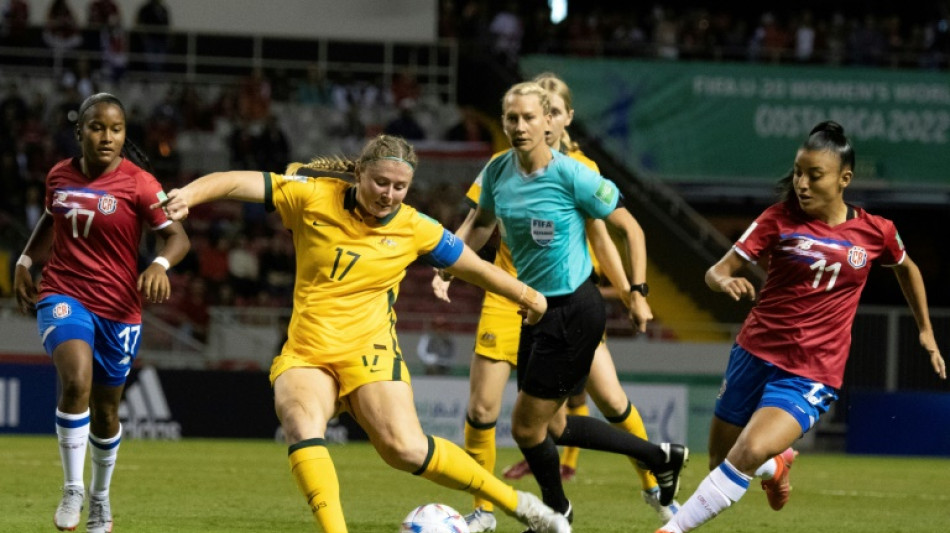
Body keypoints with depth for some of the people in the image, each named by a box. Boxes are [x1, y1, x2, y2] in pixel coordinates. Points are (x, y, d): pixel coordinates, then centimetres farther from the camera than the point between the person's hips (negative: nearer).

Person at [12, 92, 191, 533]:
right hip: (63, 296, 1)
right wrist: (25, 262, 15)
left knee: (105, 411, 12)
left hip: (119, 308, 0)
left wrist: (160, 264, -31)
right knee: (76, 381, -28)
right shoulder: (59, 176, 2)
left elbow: (178, 235, -11)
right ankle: (72, 489, -15)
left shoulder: (138, 183, -10)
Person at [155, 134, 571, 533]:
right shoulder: (313, 198, -2)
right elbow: (240, 183, -6)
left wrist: (529, 297, 24)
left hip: (368, 351, -1)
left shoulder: (414, 229, -1)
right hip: (303, 354, 2)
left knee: (405, 449, -20)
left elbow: (474, 268, 13)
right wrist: (189, 194, -24)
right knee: (301, 427, -30)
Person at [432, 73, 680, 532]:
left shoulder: (582, 170, 2)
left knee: (612, 400, -6)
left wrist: (629, 292, 7)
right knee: (481, 410, -7)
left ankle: (653, 487, 17)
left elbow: (601, 237, 10)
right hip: (510, 298, 0)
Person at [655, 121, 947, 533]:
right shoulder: (780, 219, -5)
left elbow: (906, 267, 20)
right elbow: (717, 271, -8)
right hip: (755, 355, 2)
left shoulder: (875, 232, -2)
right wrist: (725, 281, -32)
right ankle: (774, 466, 49)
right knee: (719, 461, 15)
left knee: (749, 452, -26)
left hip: (811, 375, -2)